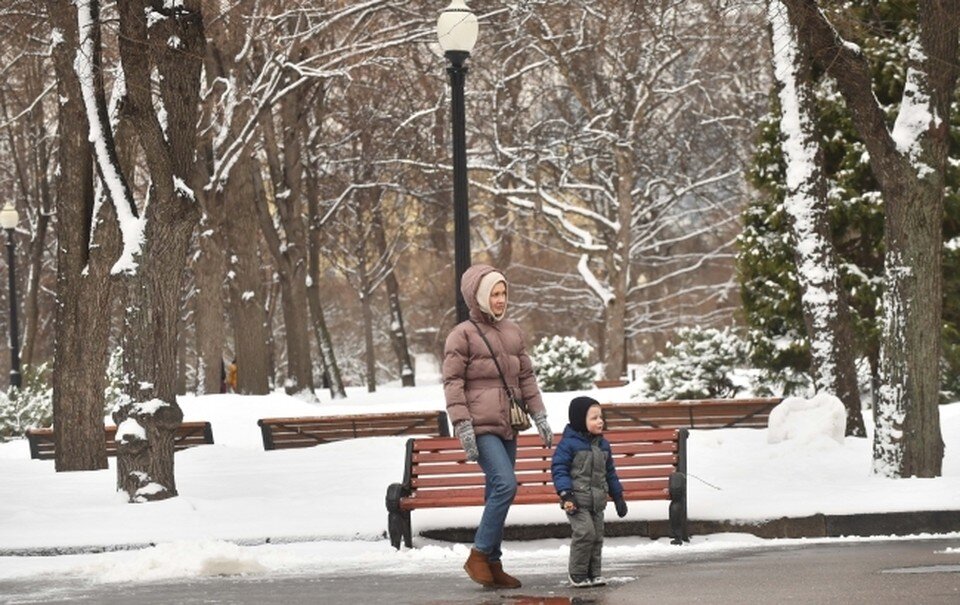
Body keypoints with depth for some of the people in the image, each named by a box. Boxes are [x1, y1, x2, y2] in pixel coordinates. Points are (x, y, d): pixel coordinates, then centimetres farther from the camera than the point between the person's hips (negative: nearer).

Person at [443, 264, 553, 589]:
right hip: (481, 427, -7)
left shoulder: (512, 331, 14)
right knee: (505, 484, -19)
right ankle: (478, 556, -9)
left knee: (497, 493, 8)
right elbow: (453, 383, -9)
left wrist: (540, 417, 14)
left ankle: (493, 565, 13)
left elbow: (526, 377, 19)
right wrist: (463, 427, -16)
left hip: (506, 427, 7)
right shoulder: (462, 335, -5)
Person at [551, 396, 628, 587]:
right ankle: (578, 574, -4)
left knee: (597, 536, 7)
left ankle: (593, 573, 17)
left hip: (597, 502, 7)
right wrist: (565, 494, -20)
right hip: (577, 499, -7)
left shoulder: (603, 445, 12)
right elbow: (559, 469, -11)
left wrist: (618, 497, 20)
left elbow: (610, 473, 20)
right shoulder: (569, 443, -9)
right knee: (585, 533, -15)